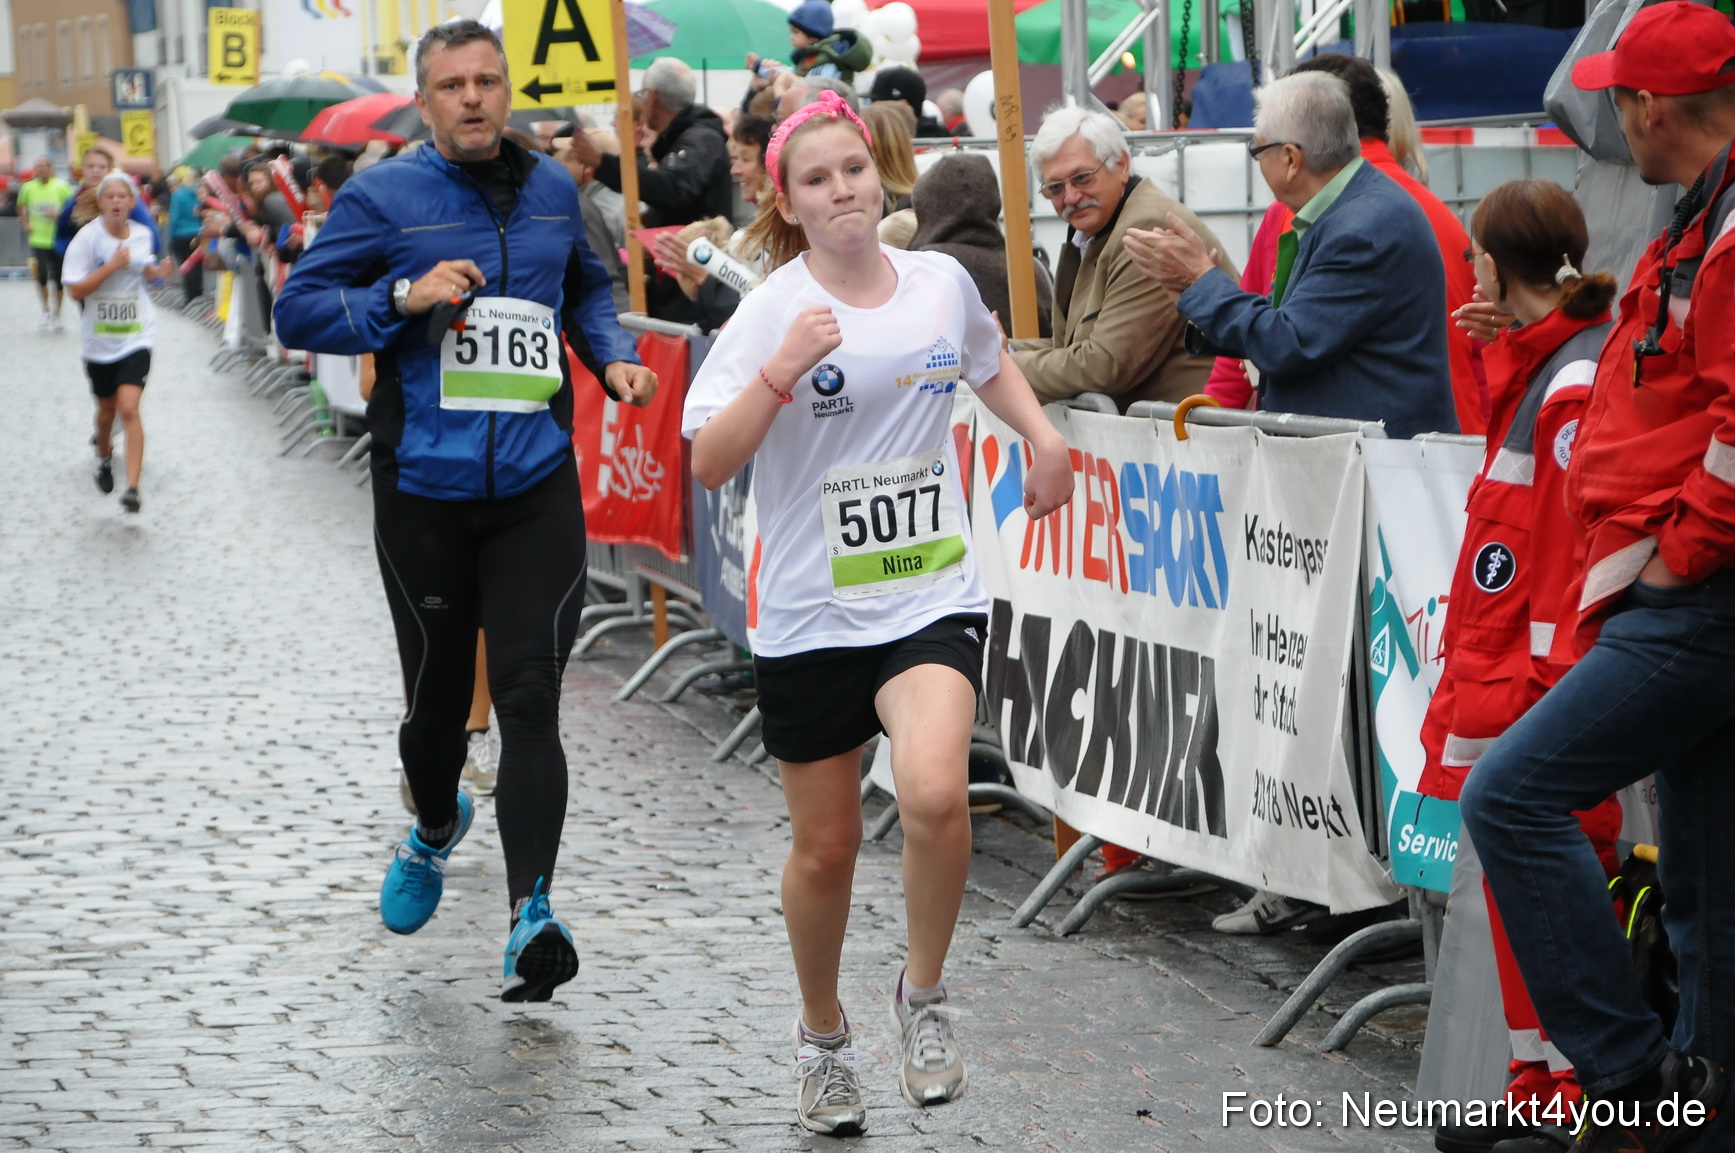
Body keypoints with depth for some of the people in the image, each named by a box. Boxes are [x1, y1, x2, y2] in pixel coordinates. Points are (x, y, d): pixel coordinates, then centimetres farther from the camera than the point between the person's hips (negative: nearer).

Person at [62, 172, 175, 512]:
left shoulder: (143, 235, -1)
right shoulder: (88, 238, -12)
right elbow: (76, 290, -16)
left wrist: (158, 272, -1)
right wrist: (111, 266, -24)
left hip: (136, 335, 0)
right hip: (99, 340, 0)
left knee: (128, 408, -16)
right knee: (107, 409, 17)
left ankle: (133, 487, -19)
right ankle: (104, 456, 50)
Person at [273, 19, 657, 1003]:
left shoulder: (551, 190, 10)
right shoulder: (383, 198, -2)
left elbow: (586, 288, 28)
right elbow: (299, 310, -4)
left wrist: (614, 357, 9)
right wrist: (404, 298, -18)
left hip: (537, 487, 1)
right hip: (424, 487, -1)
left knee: (530, 697, -11)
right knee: (438, 696, 12)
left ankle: (532, 914, -19)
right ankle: (437, 830, 45)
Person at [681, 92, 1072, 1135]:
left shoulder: (942, 282, 4)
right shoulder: (774, 311, -7)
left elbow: (987, 358, 28)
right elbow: (709, 463, -15)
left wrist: (1043, 435, 15)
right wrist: (782, 372, -26)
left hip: (932, 596, 1)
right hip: (810, 612, -1)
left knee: (935, 794, -25)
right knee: (825, 848, 9)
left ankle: (926, 995, 0)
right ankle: (824, 1037, 34)